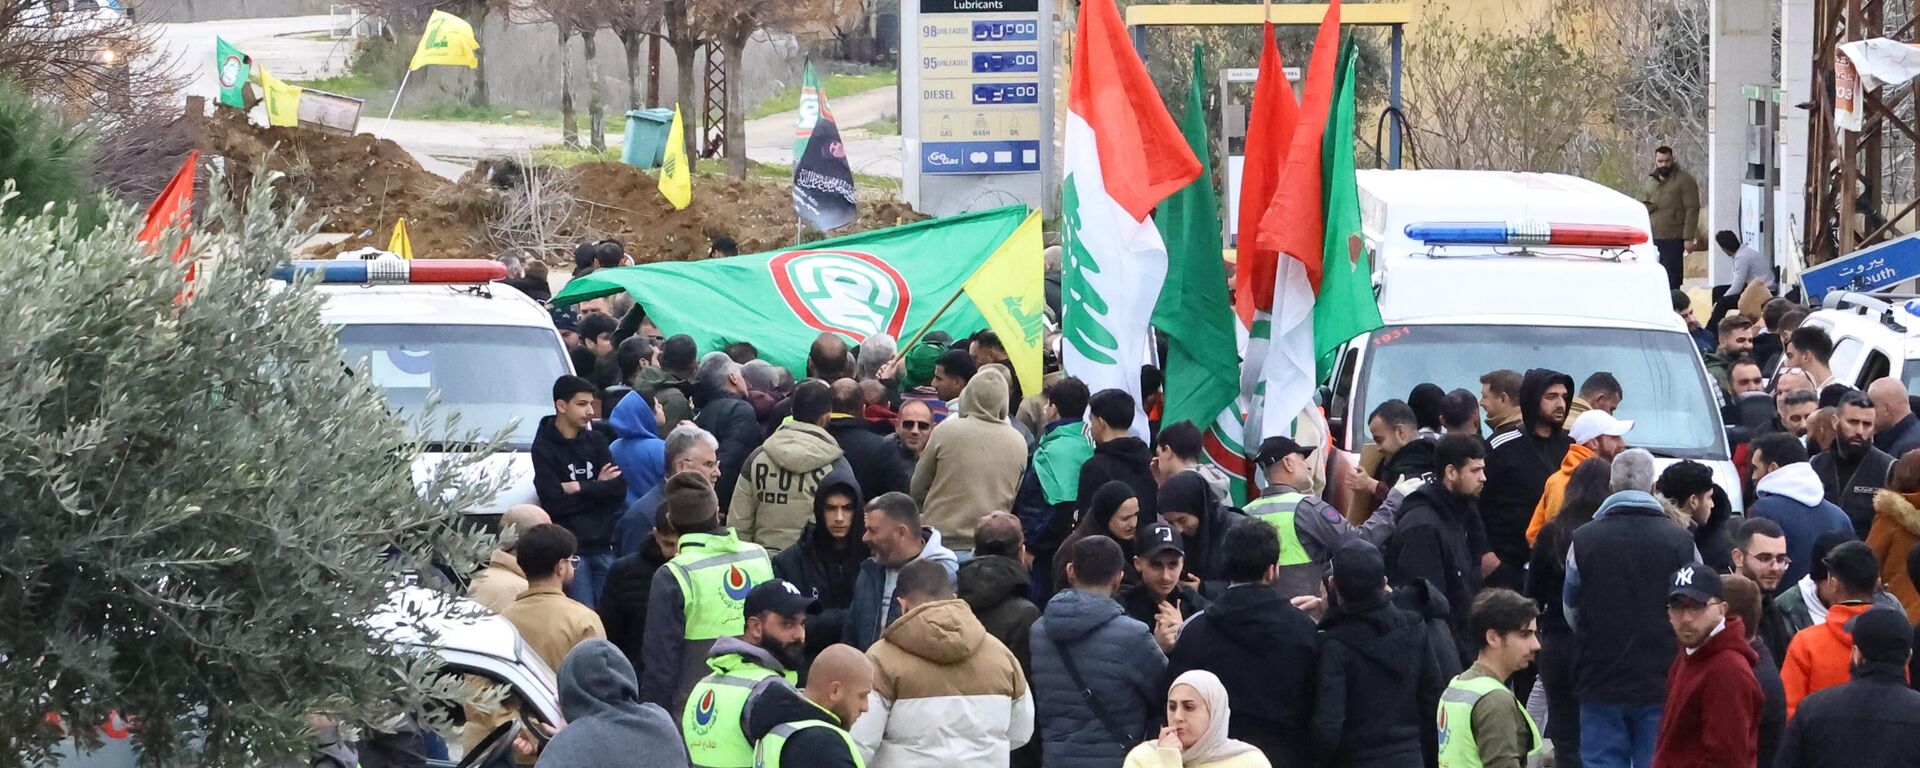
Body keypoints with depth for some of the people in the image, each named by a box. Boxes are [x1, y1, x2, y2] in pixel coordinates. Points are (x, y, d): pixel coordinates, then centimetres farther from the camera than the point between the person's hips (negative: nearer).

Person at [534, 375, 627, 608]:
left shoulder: (595, 441, 12)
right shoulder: (544, 448, -2)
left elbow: (619, 488, 2)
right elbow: (554, 502, -12)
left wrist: (578, 488, -8)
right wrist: (598, 488, -4)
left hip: (602, 545, 5)